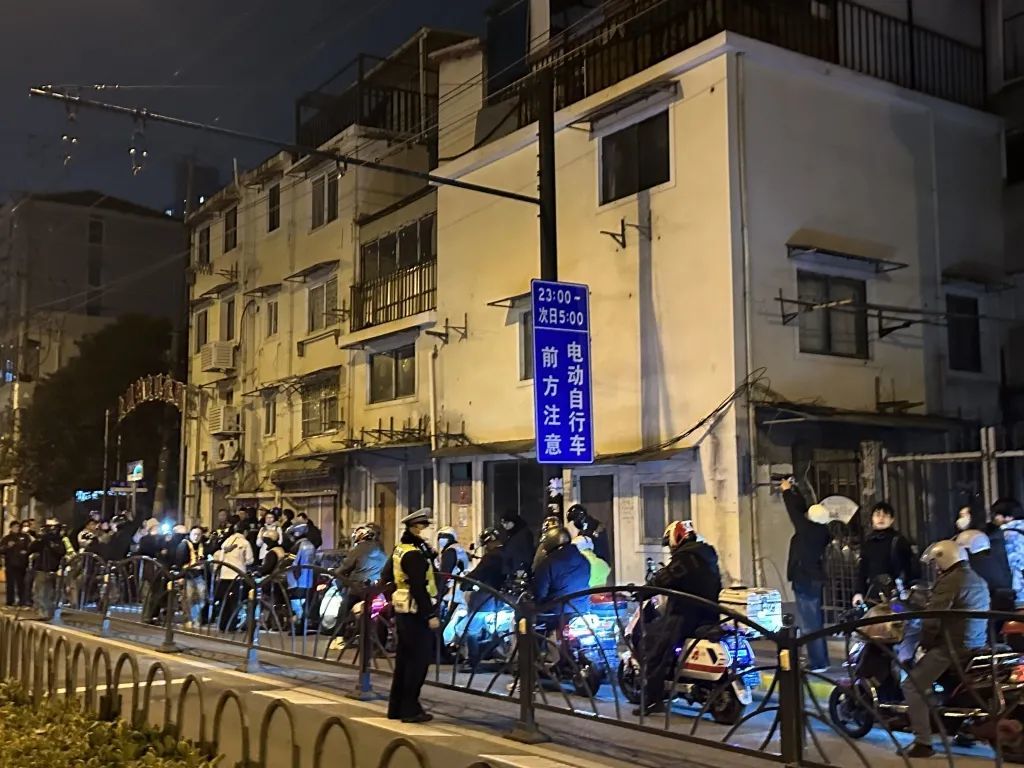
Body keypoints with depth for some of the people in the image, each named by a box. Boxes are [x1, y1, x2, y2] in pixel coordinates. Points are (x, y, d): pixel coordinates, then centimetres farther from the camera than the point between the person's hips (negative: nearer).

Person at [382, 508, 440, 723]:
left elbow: (387, 576, 19)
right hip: (417, 614, -10)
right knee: (418, 661, -2)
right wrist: (430, 615, -21)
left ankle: (396, 708, 21)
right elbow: (419, 588, -24)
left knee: (404, 660, 15)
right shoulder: (415, 554, -19)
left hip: (402, 612, 10)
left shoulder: (400, 549, 11)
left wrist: (393, 599, 24)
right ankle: (410, 709, 3)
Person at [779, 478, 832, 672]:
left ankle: (817, 663, -3)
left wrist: (786, 491, 8)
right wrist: (793, 489, 19)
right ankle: (822, 660, 22)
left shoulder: (806, 530, -19)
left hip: (805, 583, -9)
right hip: (816, 581, 9)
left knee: (809, 625, -5)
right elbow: (803, 508, 12)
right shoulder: (821, 531, 2)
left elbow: (795, 512, -8)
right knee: (816, 623, 15)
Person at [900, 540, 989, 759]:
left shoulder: (949, 581, -16)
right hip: (977, 646, 10)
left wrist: (925, 644, -5)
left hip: (953, 648, -10)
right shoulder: (979, 581, 15)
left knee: (913, 686, -6)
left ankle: (923, 742, -9)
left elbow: (932, 619, -21)